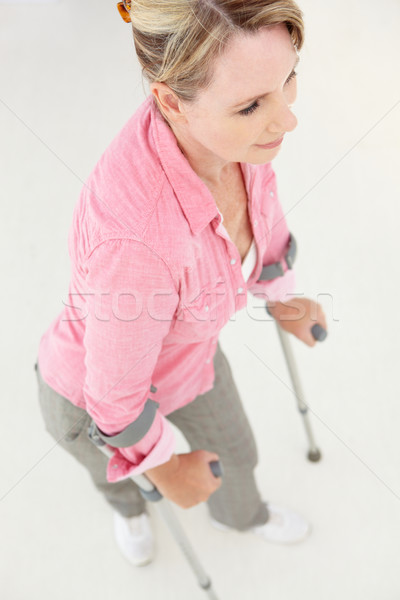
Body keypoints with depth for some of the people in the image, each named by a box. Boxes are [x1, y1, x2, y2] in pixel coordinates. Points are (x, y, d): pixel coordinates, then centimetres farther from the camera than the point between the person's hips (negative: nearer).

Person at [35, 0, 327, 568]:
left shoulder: (223, 106, -28)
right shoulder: (134, 238, -50)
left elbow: (253, 196, -3)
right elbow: (115, 393, -30)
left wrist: (281, 296, 12)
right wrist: (164, 469, -9)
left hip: (176, 348, 5)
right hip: (93, 390, -5)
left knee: (236, 451, 33)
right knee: (120, 460, 34)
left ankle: (241, 512, 72)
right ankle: (126, 501, 76)